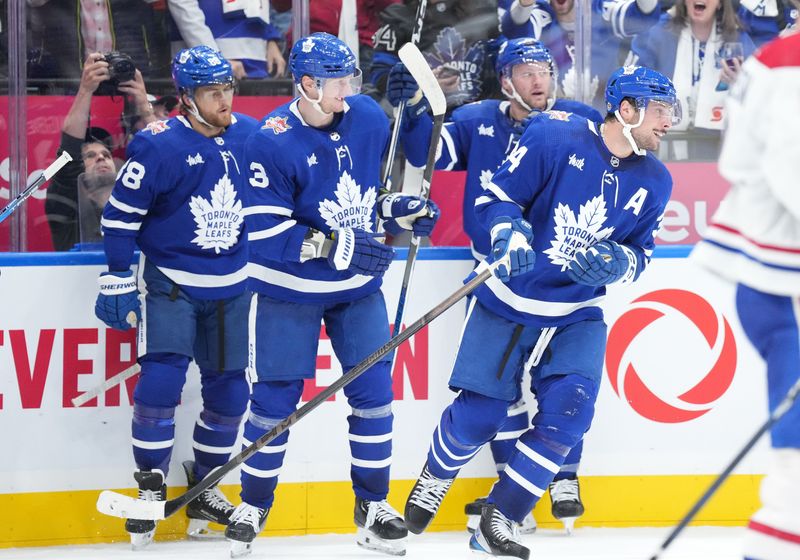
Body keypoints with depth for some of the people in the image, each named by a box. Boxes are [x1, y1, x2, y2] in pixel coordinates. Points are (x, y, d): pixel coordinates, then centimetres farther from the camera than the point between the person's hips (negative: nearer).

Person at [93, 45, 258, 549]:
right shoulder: (159, 146, -15)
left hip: (231, 288, 5)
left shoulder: (250, 137, -3)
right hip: (171, 281, -5)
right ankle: (151, 486, -2)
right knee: (161, 379, -17)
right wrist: (117, 281, -10)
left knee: (229, 390, 6)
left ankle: (204, 488, 24)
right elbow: (120, 214, -10)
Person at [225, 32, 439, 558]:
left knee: (372, 391, 1)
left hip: (359, 286, 4)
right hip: (291, 291, -4)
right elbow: (266, 233, -24)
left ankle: (373, 504, 14)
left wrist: (402, 208, -8)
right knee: (276, 397, 3)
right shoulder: (272, 143, -22)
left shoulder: (369, 118, -7)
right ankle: (253, 505, 18)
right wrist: (335, 246, -30)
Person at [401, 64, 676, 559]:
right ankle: (437, 477, 33)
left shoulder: (654, 180, -2)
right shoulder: (555, 136, -16)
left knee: (568, 411, -15)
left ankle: (498, 520, -2)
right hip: (509, 302, -3)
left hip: (577, 315, 3)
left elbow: (639, 255, 5)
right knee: (479, 415, -1)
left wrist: (616, 262, -17)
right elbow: (497, 197, -11)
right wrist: (509, 235, -29)